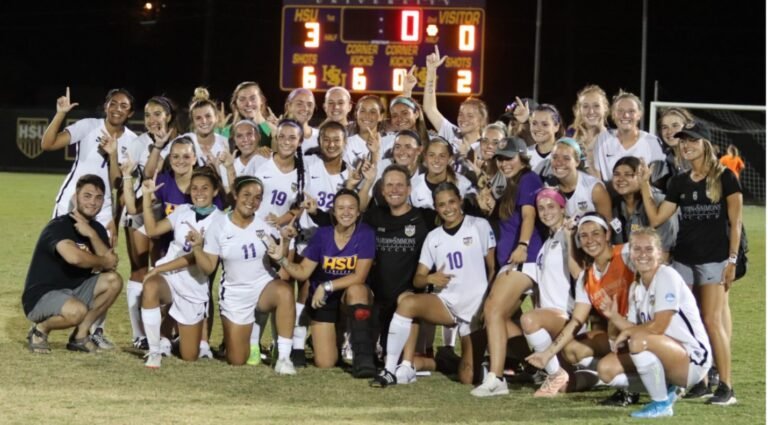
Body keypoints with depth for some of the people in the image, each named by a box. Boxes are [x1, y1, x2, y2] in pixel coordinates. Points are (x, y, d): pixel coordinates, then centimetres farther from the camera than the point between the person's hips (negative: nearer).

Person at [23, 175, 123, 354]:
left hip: (74, 292, 8)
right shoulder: (58, 226, -17)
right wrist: (104, 261, -19)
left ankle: (80, 335, -3)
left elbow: (112, 264, -8)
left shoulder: (97, 229, 7)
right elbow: (74, 257, -37)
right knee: (77, 310, -36)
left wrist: (92, 235, -20)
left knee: (114, 281, -10)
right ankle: (40, 329, -4)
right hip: (40, 297, -8)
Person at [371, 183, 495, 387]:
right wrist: (430, 279, -15)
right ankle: (391, 369, -24)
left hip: (475, 307, -3)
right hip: (445, 302, 3)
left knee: (468, 378, -8)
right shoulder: (433, 237, 12)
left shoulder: (479, 226, 0)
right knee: (407, 302, -29)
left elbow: (493, 268, -1)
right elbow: (417, 279, 9)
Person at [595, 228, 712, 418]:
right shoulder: (636, 288, 10)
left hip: (693, 359, -8)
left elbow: (658, 326, -21)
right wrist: (615, 317, -11)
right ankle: (663, 390, 13)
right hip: (665, 356, 8)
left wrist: (628, 331, -7)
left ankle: (661, 404, -15)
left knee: (639, 341, -34)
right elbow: (635, 328, 5)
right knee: (606, 368, -4)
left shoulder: (667, 276, -14)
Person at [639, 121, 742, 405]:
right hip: (683, 259, 5)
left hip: (714, 259, -5)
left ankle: (726, 387, -7)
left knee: (712, 320, -10)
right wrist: (645, 185, 2)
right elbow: (656, 219, 8)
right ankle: (700, 381, 12)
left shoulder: (724, 177, -3)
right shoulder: (679, 183, 11)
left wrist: (732, 259, -11)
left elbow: (735, 222, -4)